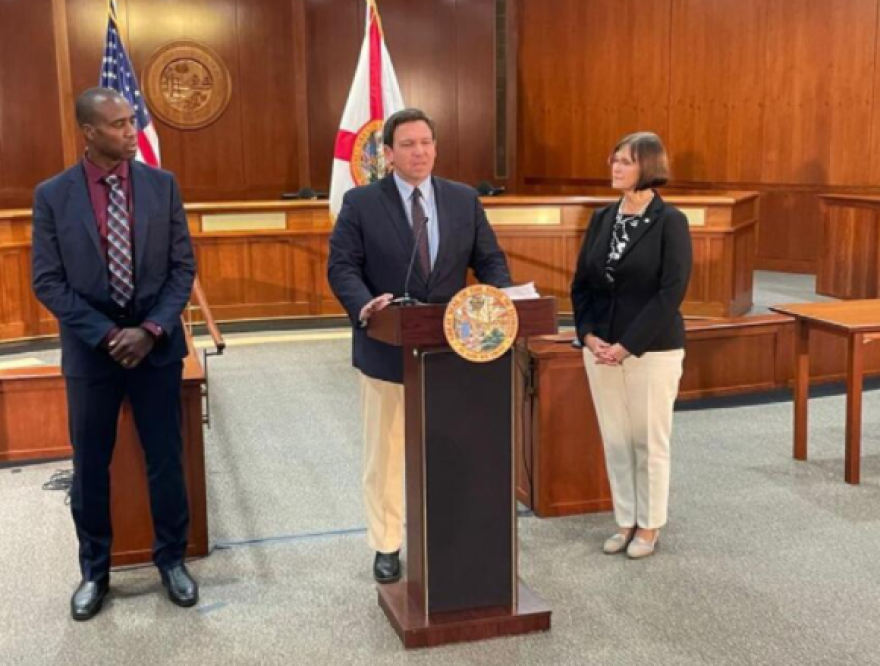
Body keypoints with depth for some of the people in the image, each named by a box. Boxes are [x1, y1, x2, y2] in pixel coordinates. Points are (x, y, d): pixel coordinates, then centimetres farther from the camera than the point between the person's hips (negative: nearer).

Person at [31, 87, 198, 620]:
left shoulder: (162, 185, -1)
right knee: (91, 466, 10)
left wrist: (151, 329, -12)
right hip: (91, 348, 0)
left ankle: (172, 559, 27)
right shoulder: (53, 195, -4)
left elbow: (183, 266, 0)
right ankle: (95, 571, 27)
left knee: (167, 460, 8)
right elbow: (47, 281, -4)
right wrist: (105, 334, -13)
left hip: (157, 344, 1)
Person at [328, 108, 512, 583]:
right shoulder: (361, 202, -3)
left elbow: (489, 260, 6)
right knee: (385, 453, 10)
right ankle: (386, 546, 26)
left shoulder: (464, 200, 5)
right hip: (386, 349, -2)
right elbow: (342, 266, -8)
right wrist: (364, 304, -28)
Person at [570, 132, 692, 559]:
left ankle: (649, 526, 22)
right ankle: (625, 521, 25)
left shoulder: (670, 221, -8)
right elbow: (581, 282, 9)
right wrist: (589, 335, -6)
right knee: (614, 440, 11)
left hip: (652, 350, -5)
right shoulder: (602, 219, 8)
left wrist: (629, 345, -18)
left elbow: (672, 291, -15)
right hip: (600, 349, 5)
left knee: (649, 440, 7)